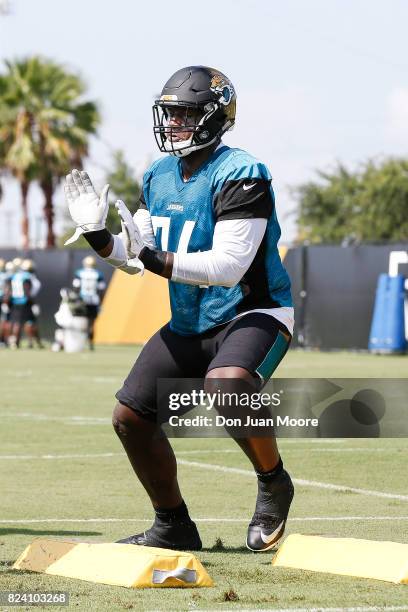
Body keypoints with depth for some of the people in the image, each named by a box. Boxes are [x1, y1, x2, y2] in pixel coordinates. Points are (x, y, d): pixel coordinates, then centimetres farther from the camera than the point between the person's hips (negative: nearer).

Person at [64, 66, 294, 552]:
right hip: (190, 324, 8)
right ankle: (173, 528, 20)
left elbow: (228, 267, -28)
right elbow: (134, 258, 11)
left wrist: (156, 259, -33)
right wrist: (98, 236, -8)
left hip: (253, 314, -8)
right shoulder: (159, 177, 6)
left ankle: (273, 484, -11)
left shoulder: (239, 176, -19)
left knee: (224, 387, -38)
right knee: (130, 417, 2)